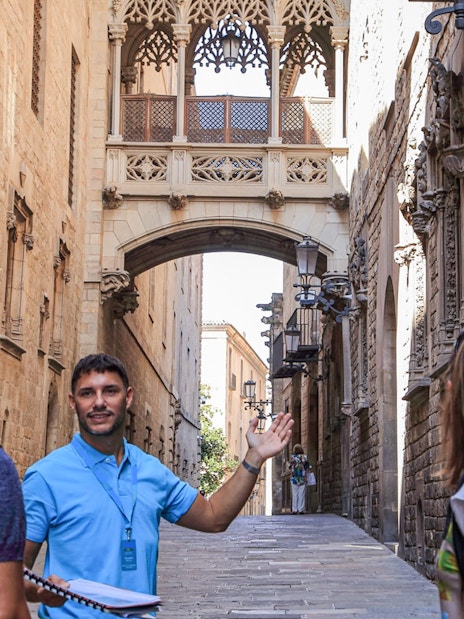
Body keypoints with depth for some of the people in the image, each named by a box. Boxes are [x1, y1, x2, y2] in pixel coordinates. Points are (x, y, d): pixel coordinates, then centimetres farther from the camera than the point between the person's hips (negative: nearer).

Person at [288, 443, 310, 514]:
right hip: (302, 478, 0)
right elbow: (307, 466, 1)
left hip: (294, 478, 0)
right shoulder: (304, 457, -3)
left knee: (295, 494, 4)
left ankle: (294, 510, 0)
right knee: (301, 494, 2)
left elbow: (289, 467, 3)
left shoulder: (293, 457, -4)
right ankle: (301, 509, -3)